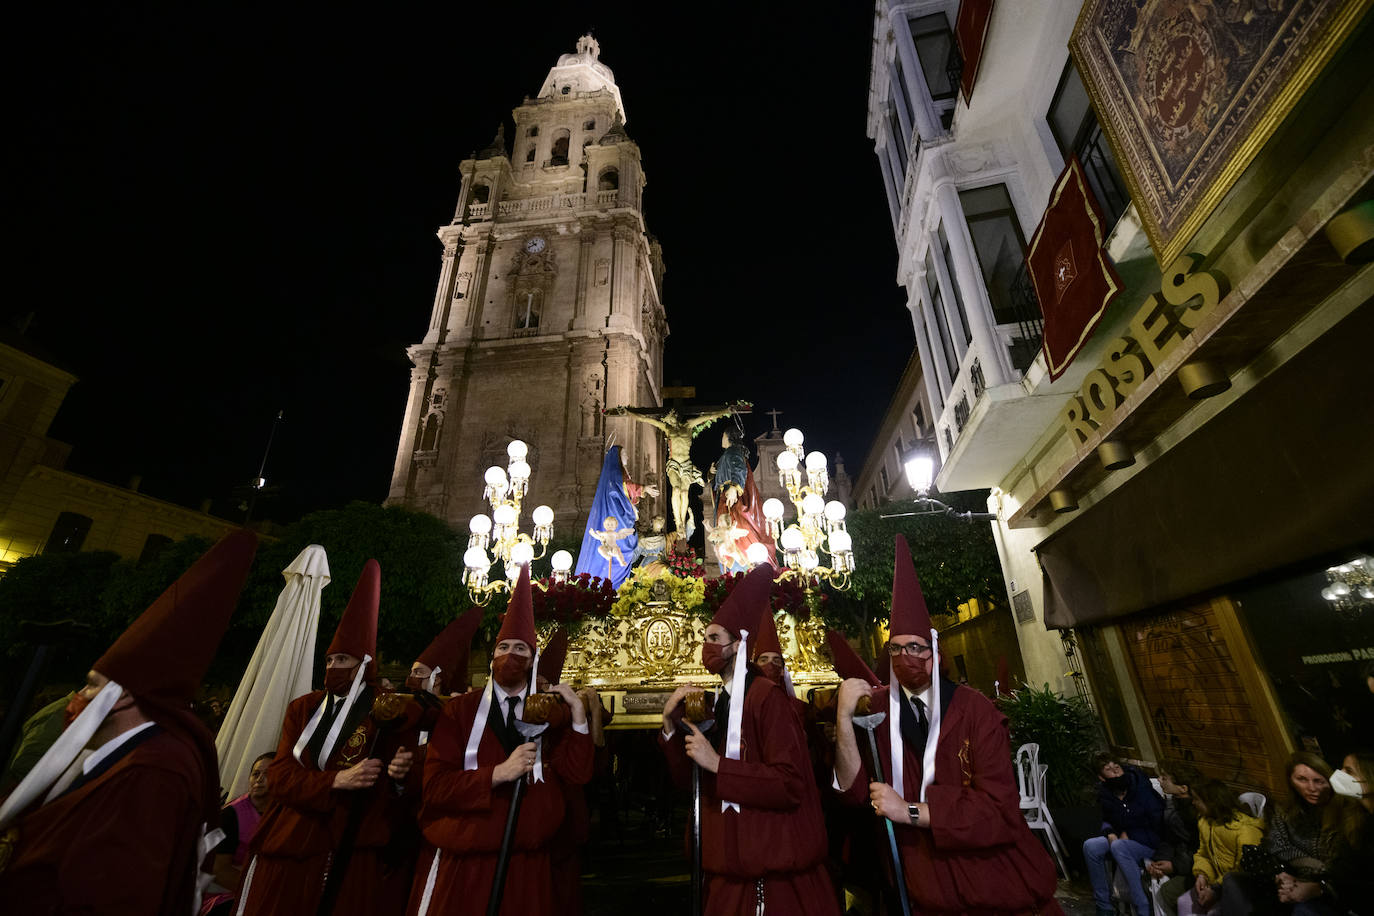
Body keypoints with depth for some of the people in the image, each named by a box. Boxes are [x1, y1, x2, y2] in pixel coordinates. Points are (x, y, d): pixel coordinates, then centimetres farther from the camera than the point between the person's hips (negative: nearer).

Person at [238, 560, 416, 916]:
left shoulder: (388, 713, -5)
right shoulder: (302, 708, 6)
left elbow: (390, 792, -3)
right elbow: (278, 776, -2)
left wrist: (398, 775, -28)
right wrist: (336, 780, -19)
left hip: (352, 852, -3)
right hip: (290, 846, 3)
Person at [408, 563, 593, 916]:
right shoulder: (459, 710, -4)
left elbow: (576, 776, -7)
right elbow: (434, 785, -11)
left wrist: (578, 715, -17)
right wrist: (499, 773, -22)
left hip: (527, 862, 2)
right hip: (461, 861, -1)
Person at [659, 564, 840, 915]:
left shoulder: (767, 697, -19)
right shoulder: (720, 702, 6)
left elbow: (791, 785, -26)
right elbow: (685, 777, 7)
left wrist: (717, 764, -26)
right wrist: (670, 724, -8)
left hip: (773, 871, -7)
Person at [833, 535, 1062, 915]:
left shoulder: (974, 709, -15)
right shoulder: (877, 706, -8)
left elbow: (999, 807, -19)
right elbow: (856, 790, -14)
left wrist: (909, 811, -23)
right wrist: (844, 718, -29)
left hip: (1001, 884, -1)